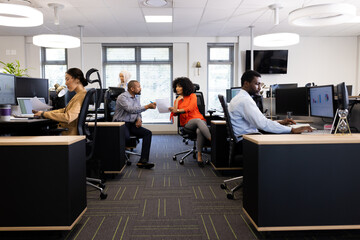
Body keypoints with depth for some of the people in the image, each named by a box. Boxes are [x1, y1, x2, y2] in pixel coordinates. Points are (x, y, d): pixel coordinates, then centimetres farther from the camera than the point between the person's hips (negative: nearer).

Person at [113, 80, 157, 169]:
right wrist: (147, 106, -25)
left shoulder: (136, 99, 16)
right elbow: (131, 110, -24)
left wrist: (139, 120, -1)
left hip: (132, 124, 7)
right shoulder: (122, 97, -10)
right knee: (126, 136, -38)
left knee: (148, 133, -16)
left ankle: (143, 161, -20)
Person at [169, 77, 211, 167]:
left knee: (199, 131, -38)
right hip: (187, 123, 0)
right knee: (198, 121, -38)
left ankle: (199, 155, -37)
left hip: (199, 119, 0)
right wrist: (177, 100, 4)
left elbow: (190, 108, -5)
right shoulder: (177, 100, 23)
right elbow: (175, 113, 5)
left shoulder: (192, 96, 13)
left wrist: (177, 110, -12)